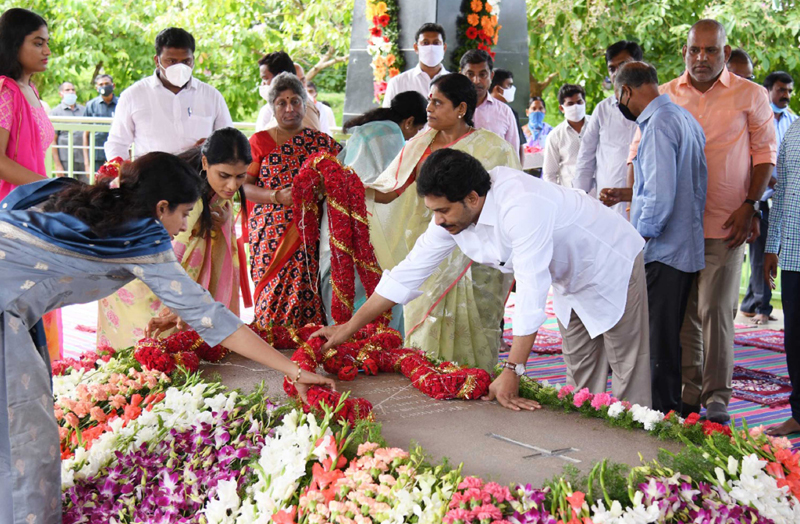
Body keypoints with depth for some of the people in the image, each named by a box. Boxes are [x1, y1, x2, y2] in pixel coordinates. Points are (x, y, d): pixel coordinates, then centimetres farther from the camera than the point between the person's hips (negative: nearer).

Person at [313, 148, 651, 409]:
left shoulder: (521, 206, -41)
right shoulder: (452, 215, -15)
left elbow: (531, 293, -43)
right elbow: (409, 273, -9)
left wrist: (512, 372, -42)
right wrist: (348, 328, -9)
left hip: (612, 266, -7)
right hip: (570, 281, 7)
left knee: (629, 381, -2)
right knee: (581, 381, 14)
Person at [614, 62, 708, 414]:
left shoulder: (659, 124, -14)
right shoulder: (684, 118, 16)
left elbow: (660, 195, -21)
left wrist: (638, 240, -13)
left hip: (662, 252, -10)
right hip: (687, 249, 10)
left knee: (658, 341, -3)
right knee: (669, 339, 15)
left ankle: (662, 410, 1)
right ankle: (670, 408, 22)